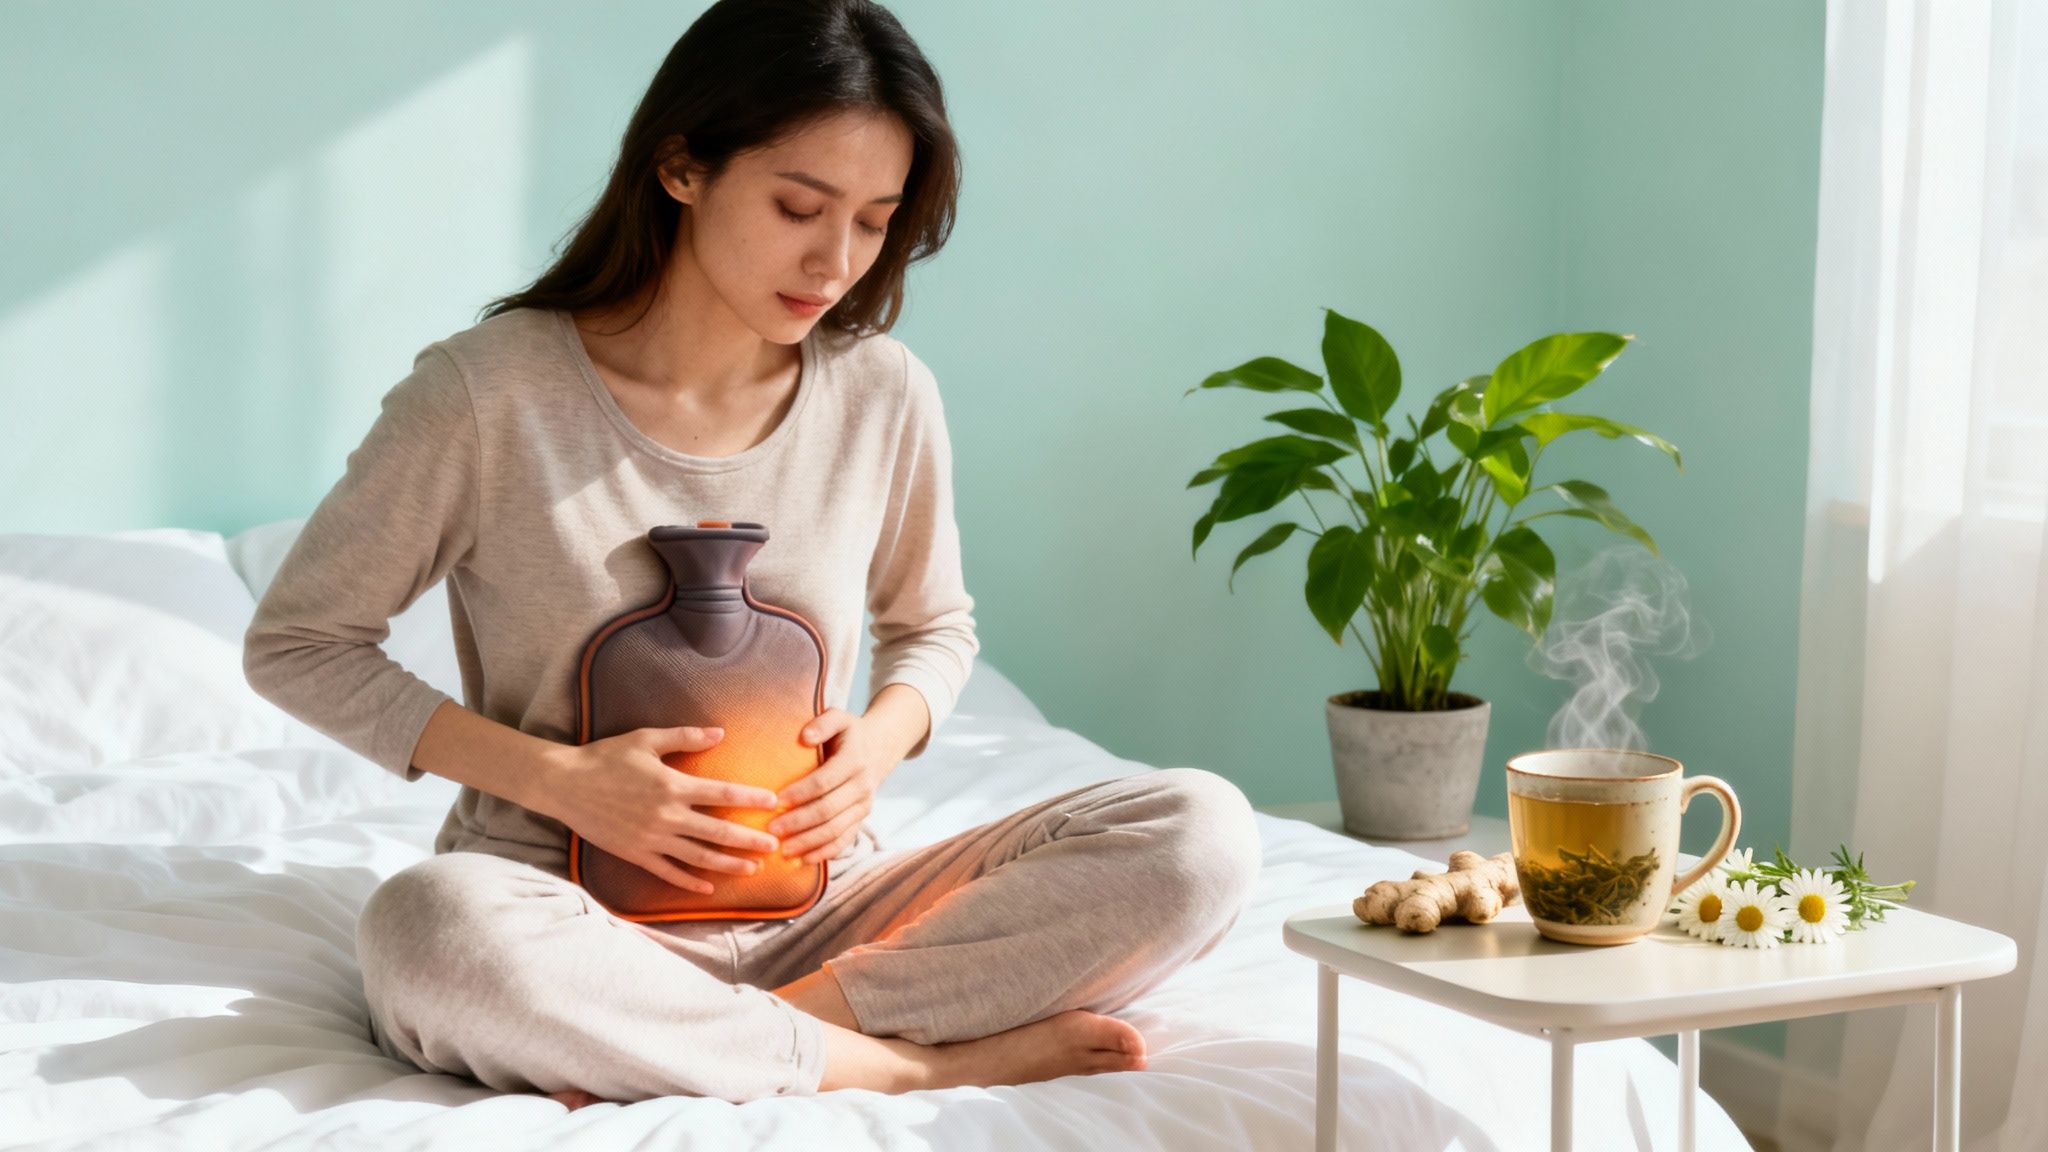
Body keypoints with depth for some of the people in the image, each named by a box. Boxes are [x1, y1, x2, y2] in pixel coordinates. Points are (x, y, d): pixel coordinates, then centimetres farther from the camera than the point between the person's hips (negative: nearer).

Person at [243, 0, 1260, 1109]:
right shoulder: (487, 392, -11)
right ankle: (923, 1059, -25)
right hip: (577, 915, -3)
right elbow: (295, 643, -3)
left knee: (1201, 831, -16)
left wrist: (884, 735, -6)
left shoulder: (884, 396, 0)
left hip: (817, 907, 3)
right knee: (432, 928, -40)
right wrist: (555, 777, -15)